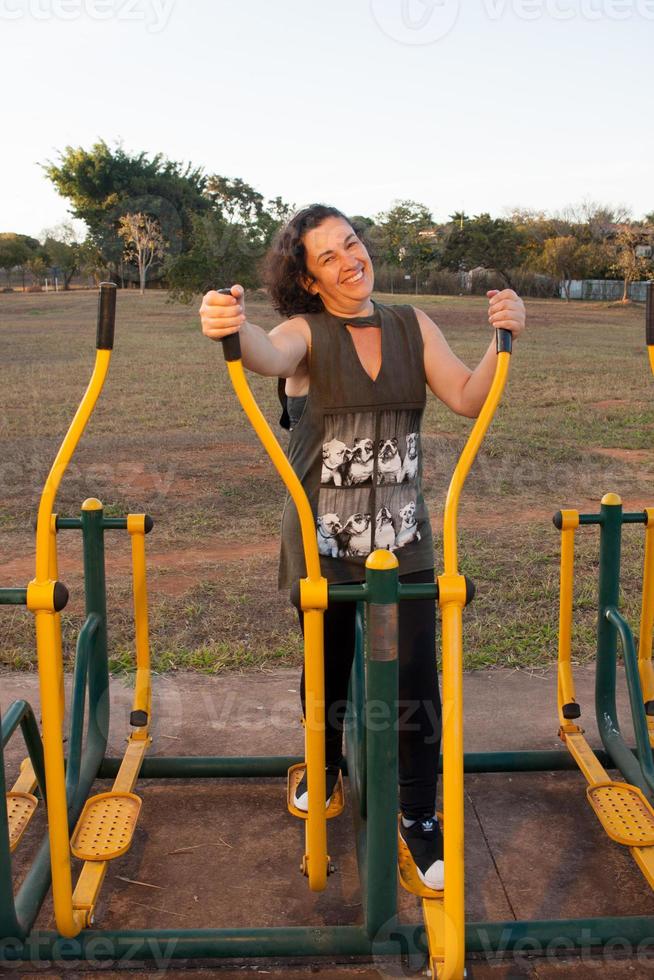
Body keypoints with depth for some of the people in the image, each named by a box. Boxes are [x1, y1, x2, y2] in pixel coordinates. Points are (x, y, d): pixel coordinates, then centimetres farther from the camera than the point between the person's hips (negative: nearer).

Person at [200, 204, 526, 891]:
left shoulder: (411, 326, 5)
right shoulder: (307, 332, -6)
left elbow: (468, 398, -3)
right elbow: (270, 356, -30)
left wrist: (503, 341, -21)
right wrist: (232, 328, -53)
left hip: (401, 538, 2)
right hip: (321, 541, -1)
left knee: (416, 684, -2)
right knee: (327, 672, 17)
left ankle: (420, 821, 16)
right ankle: (324, 769, 46)